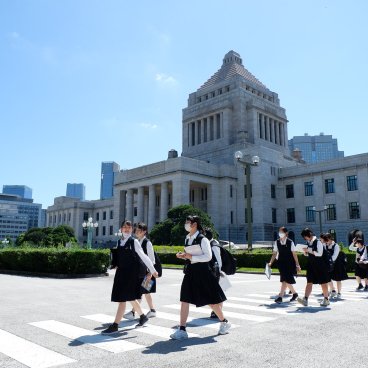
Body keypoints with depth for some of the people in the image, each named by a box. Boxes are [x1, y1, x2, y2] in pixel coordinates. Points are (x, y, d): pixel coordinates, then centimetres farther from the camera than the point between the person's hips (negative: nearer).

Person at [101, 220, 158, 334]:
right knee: (130, 297, 17)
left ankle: (115, 325, -2)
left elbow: (143, 256, -8)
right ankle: (142, 316, 36)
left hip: (131, 273, -7)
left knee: (123, 298, -7)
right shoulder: (119, 242, 10)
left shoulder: (134, 242, -7)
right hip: (121, 272, 7)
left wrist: (153, 270, -9)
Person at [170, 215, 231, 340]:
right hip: (190, 271, 7)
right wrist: (183, 256, 1)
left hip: (202, 271, -7)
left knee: (211, 300, 7)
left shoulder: (202, 239, -13)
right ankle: (182, 330, 5)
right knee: (184, 300, -1)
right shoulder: (187, 239, 10)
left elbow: (208, 257, -17)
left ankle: (224, 322, 30)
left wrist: (191, 257, -21)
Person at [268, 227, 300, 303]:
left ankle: (280, 297, -11)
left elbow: (294, 254, -5)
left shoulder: (290, 242, -8)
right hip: (281, 263, 4)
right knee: (287, 280, 10)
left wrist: (297, 265, -5)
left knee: (285, 280, -11)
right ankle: (294, 293, 32)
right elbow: (274, 253, 8)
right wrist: (270, 262, -1)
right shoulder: (277, 242, 2)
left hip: (289, 264, -4)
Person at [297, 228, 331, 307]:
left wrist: (309, 250, -24)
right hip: (311, 265, 6)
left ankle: (326, 300, 21)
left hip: (320, 265, -6)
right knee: (309, 282, -1)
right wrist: (305, 251, -6)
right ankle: (305, 299, -6)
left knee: (323, 283, 7)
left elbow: (319, 254, -22)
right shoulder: (308, 243, 7)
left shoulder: (318, 242, -14)